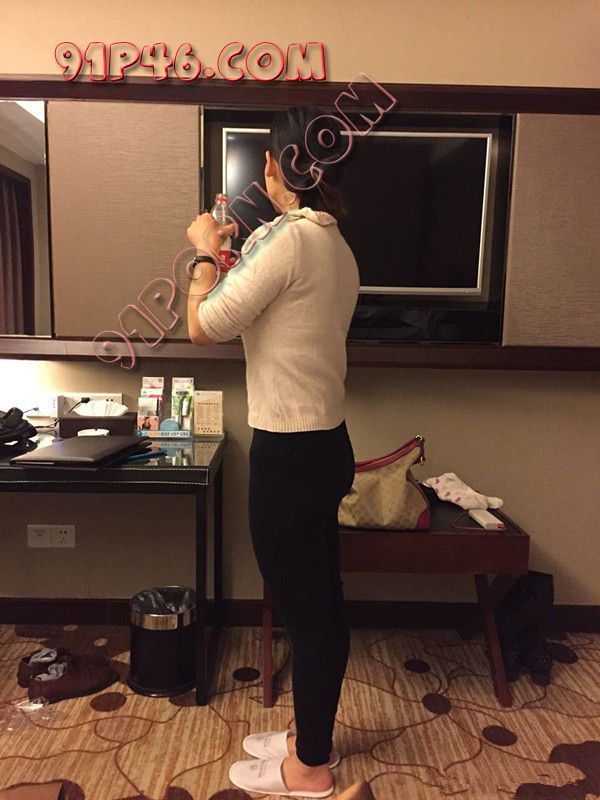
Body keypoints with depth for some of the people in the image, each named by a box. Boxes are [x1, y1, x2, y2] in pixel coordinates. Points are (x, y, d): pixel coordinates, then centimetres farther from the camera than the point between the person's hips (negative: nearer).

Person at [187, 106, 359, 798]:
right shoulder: (338, 248, 10)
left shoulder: (288, 238, -18)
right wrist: (238, 255, 21)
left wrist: (205, 252, 0)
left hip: (289, 455, -9)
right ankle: (314, 736, 41)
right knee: (320, 604, 20)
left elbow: (204, 325, -15)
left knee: (305, 611, 7)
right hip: (323, 443, 9)